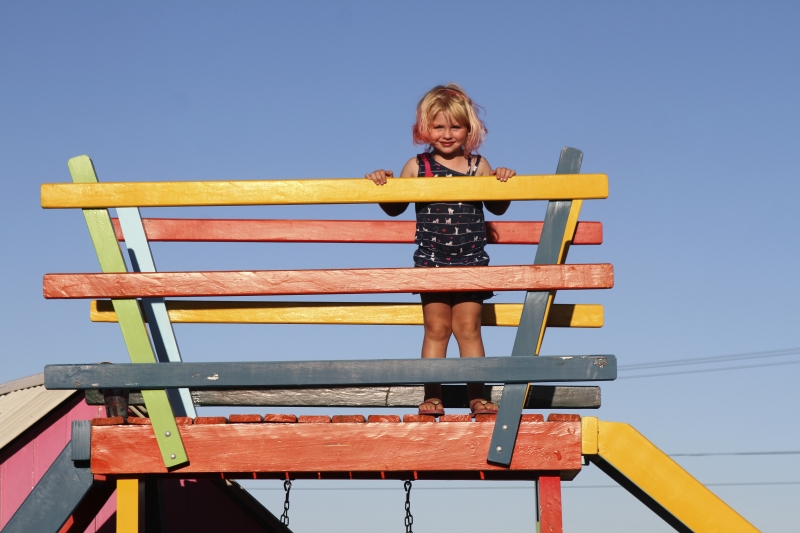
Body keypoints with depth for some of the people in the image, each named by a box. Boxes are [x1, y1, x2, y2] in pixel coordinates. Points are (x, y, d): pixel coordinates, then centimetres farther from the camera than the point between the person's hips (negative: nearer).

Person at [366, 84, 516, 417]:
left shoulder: (479, 166, 4)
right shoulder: (417, 167, 3)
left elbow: (497, 208, 14)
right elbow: (394, 209, 12)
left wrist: (503, 183, -3)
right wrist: (382, 183, -5)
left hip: (471, 263, 0)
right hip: (432, 261, 0)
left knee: (468, 328, 2)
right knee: (436, 329, 1)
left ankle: (477, 397, 5)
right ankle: (432, 397, 5)